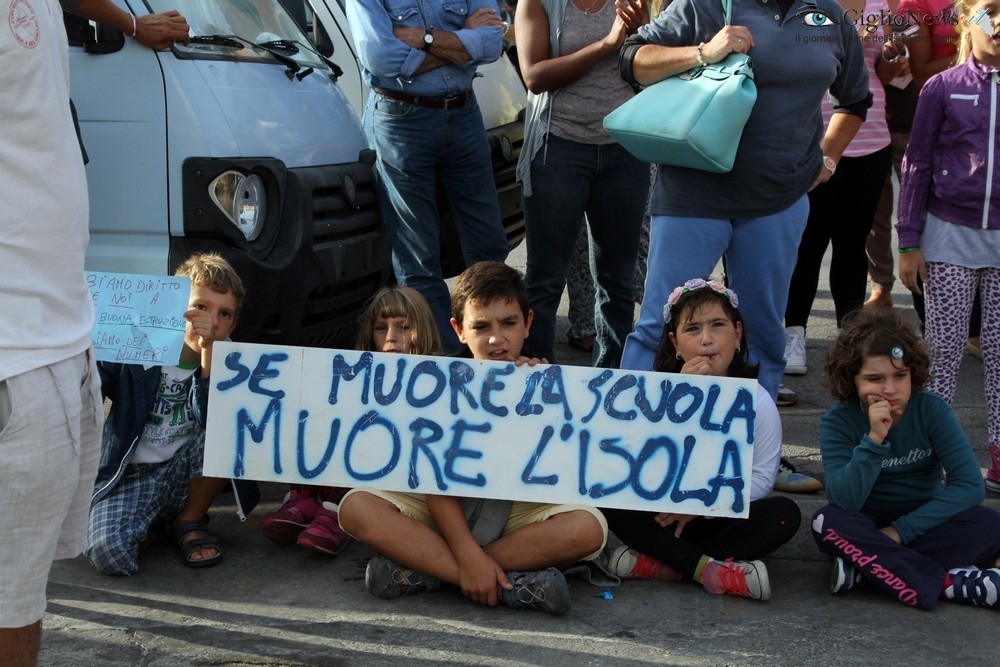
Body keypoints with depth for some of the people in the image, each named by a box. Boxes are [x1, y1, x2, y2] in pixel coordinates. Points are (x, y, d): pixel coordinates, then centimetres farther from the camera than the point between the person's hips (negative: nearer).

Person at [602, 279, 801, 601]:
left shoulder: (757, 400, -3)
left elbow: (761, 478, -8)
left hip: (723, 516, 0)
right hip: (666, 514, 0)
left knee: (784, 513, -28)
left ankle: (664, 564, -28)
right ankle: (711, 570, -29)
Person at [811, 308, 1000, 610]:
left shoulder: (932, 410, -12)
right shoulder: (838, 422, -13)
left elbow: (970, 484, -19)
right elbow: (844, 502, -25)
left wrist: (901, 530, -24)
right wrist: (874, 439, -36)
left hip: (924, 522, 1)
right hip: (868, 525, -1)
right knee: (828, 522, -32)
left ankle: (867, 566, -27)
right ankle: (950, 582, -31)